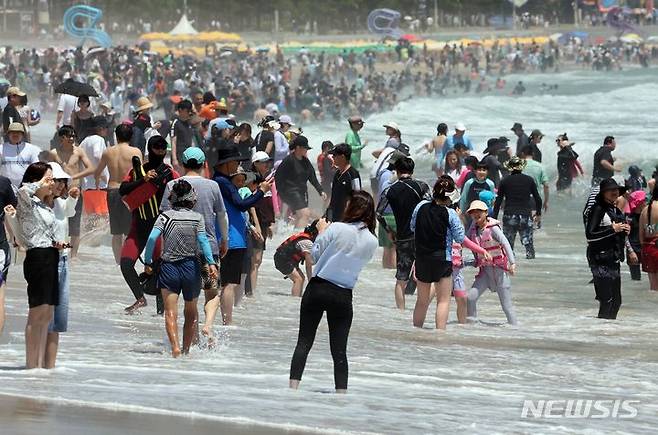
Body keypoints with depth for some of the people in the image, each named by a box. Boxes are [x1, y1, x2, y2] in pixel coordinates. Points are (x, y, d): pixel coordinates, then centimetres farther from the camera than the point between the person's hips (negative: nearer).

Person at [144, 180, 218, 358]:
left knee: (171, 312, -7)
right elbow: (203, 240, -15)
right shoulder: (197, 218, -1)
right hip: (191, 267, 1)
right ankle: (186, 349, 23)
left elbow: (152, 237, -12)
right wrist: (211, 263, -19)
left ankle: (175, 347, -28)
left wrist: (147, 262, -5)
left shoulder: (165, 216, -1)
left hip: (168, 267, -1)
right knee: (191, 313, 20)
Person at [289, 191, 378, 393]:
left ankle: (293, 388, -4)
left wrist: (321, 231, 11)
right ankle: (341, 393, 2)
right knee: (339, 350, 8)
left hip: (318, 288, -2)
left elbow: (314, 255, -5)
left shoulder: (337, 228, -10)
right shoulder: (372, 242, 0)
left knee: (304, 342, 3)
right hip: (344, 296, 2)